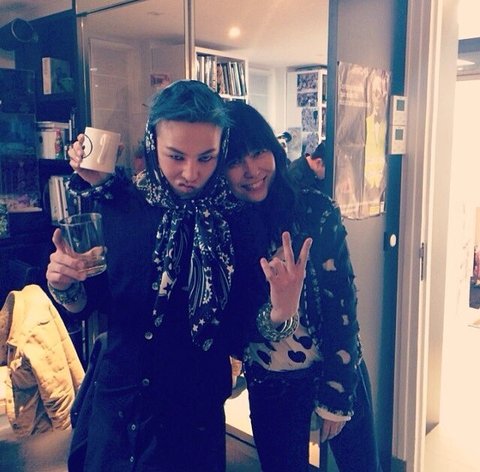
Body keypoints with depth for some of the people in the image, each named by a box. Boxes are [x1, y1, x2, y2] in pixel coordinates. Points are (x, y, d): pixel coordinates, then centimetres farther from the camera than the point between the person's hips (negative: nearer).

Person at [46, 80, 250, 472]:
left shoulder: (235, 215, -13)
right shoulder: (118, 206, -8)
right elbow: (90, 303, 2)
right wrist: (65, 287, -19)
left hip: (196, 412, -2)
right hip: (117, 400, 3)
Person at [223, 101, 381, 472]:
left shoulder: (317, 211, -15)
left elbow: (342, 305, -11)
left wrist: (336, 397, -8)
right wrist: (272, 310, -32)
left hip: (338, 370, 0)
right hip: (269, 385, 1)